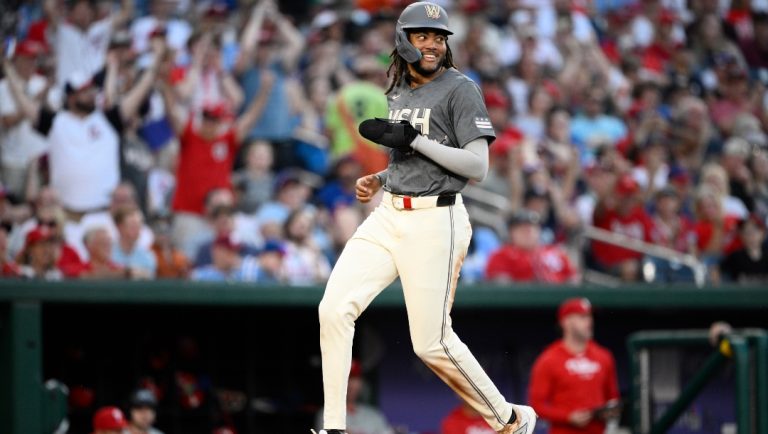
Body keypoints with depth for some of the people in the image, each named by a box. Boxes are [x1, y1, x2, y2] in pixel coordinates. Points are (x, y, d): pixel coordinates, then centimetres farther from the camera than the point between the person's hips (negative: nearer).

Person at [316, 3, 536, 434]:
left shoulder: (460, 89, -6)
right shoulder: (399, 94, 16)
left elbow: (478, 166, -13)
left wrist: (413, 140, -17)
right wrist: (380, 180, 11)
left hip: (436, 222, -7)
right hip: (388, 217, 7)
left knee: (432, 343, -5)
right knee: (334, 309, -10)